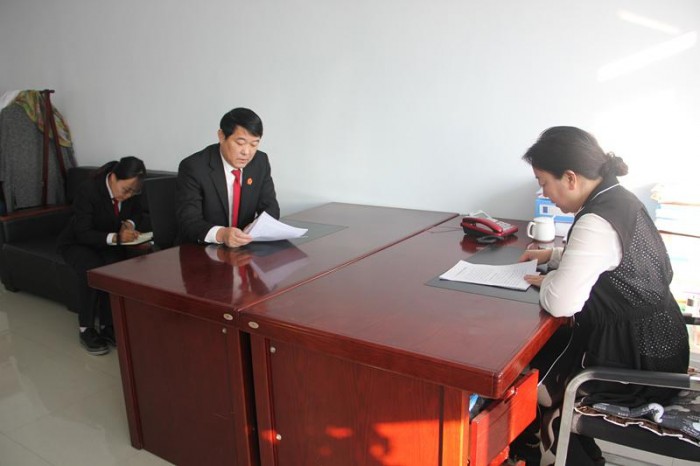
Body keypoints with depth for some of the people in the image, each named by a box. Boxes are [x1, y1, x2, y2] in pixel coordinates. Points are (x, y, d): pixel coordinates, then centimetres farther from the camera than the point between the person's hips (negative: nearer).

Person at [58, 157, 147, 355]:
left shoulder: (131, 192, -14)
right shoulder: (87, 190, -29)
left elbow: (136, 214, 6)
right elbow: (83, 233, -28)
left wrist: (129, 224, -19)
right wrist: (115, 237, -43)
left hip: (109, 243, 4)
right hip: (77, 243, -3)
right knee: (93, 271, -34)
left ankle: (107, 326, -15)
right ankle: (86, 329, -17)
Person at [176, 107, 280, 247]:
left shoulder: (261, 161, -1)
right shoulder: (193, 167, -15)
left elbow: (270, 206, 2)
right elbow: (188, 223, -20)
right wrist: (220, 234, -40)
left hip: (244, 247, 3)